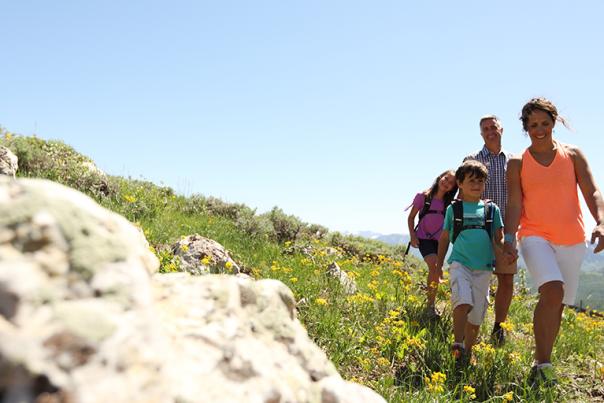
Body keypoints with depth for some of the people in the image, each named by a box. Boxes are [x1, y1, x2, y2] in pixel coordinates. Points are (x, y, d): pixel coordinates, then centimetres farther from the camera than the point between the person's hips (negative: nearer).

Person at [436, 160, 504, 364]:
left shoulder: (492, 209, 9)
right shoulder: (454, 209, 6)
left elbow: (498, 239, 12)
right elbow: (444, 238, 13)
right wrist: (438, 265, 13)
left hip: (483, 267, 2)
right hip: (459, 263, -2)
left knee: (476, 315, 6)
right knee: (463, 302, -26)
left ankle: (467, 351, 22)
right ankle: (457, 344, -16)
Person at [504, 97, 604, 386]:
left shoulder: (573, 155, 7)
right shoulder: (517, 164, 4)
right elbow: (514, 205, -1)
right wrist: (510, 238, -16)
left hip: (572, 242, 3)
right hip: (536, 237, -3)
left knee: (558, 305, 8)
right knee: (552, 291, -26)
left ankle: (540, 362, 24)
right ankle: (543, 366, -20)